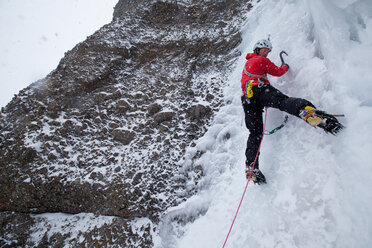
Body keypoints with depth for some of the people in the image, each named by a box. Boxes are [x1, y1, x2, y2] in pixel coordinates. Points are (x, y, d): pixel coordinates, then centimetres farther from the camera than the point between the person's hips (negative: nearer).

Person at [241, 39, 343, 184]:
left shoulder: (247, 63, 40)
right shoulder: (261, 60, 18)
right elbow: (278, 72, 21)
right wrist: (285, 66, 40)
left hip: (246, 96, 6)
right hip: (259, 88, -6)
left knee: (255, 132, -3)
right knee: (283, 101, -31)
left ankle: (251, 168, -14)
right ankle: (308, 111, -65)